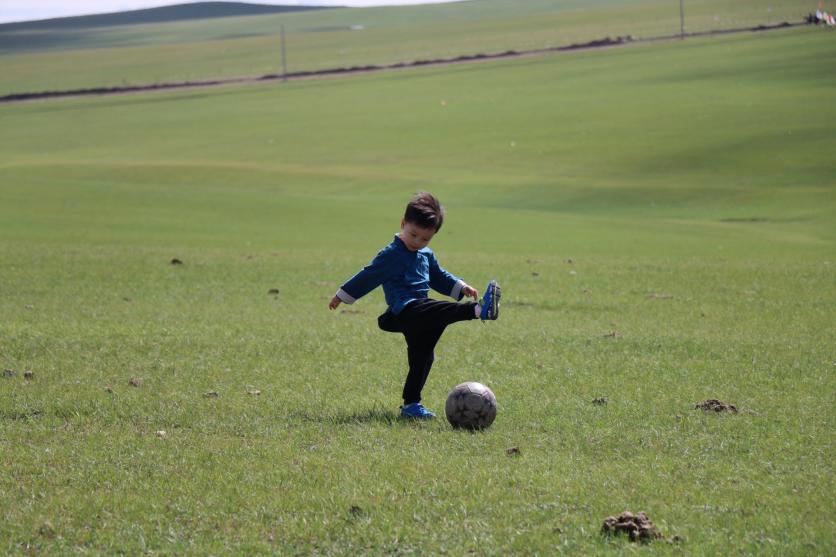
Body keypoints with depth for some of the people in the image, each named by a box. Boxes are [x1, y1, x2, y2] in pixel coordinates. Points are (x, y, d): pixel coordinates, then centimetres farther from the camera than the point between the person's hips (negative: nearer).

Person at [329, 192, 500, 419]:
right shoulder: (391, 255, -3)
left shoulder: (426, 255, 21)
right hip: (405, 311, -9)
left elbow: (439, 277, 33)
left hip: (421, 312, 9)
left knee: (422, 358, 8)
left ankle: (411, 404, 14)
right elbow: (368, 276, 0)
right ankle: (479, 310, -54)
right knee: (440, 311, -31)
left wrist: (460, 287, 20)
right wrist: (343, 295, 7)